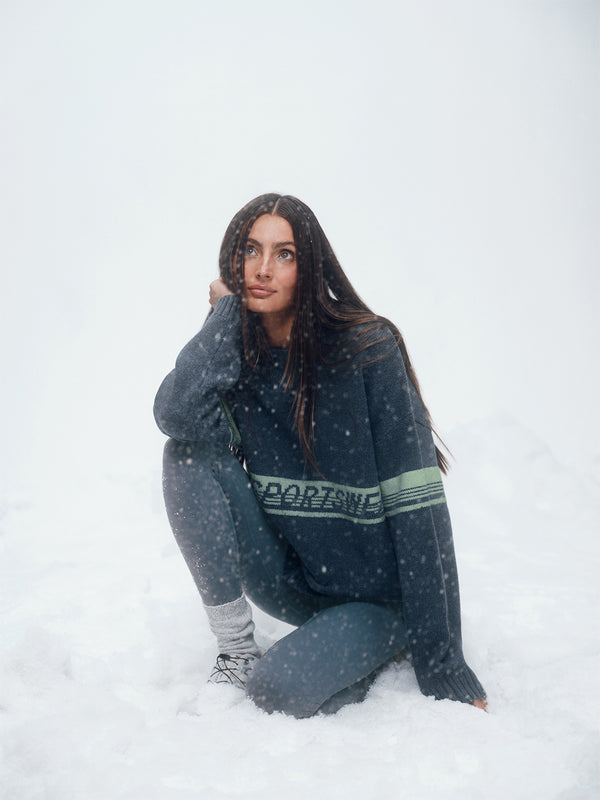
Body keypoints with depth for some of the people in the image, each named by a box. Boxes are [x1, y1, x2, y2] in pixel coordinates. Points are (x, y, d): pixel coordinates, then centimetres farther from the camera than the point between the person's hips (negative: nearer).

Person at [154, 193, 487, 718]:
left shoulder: (368, 349, -16)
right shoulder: (237, 357, -3)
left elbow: (417, 504, -19)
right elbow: (175, 414, -28)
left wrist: (446, 673, -21)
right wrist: (227, 308, -15)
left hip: (376, 593, -4)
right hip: (288, 581, 4)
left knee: (279, 689, -30)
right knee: (188, 454, -17)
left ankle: (381, 650, 2)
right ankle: (235, 648, -7)